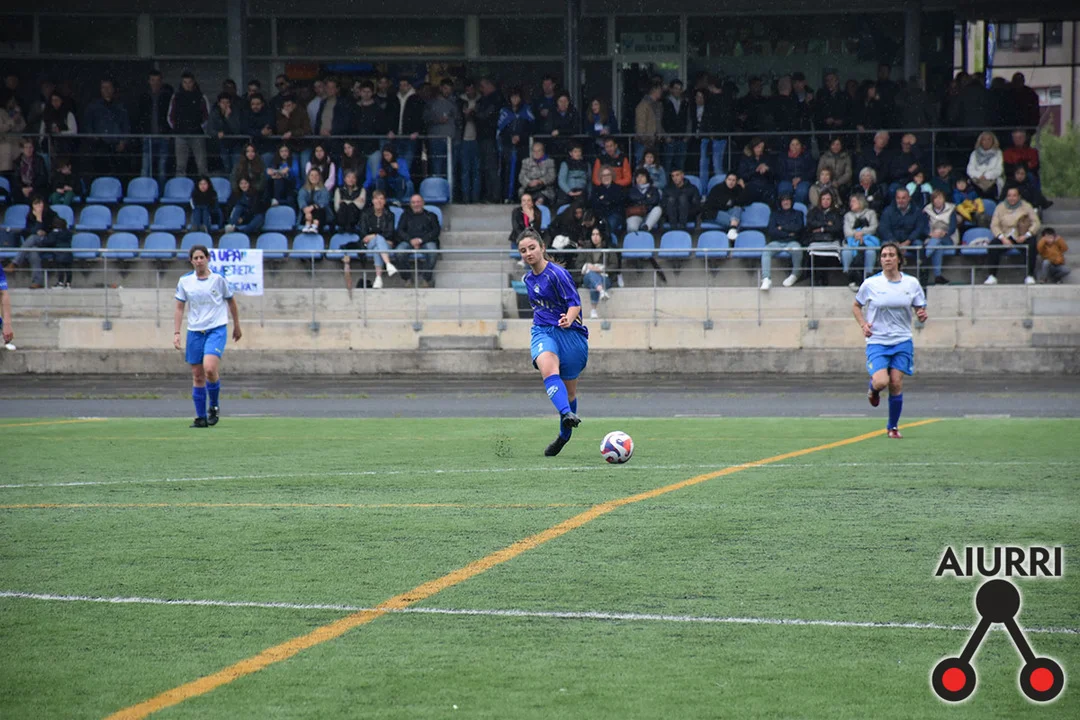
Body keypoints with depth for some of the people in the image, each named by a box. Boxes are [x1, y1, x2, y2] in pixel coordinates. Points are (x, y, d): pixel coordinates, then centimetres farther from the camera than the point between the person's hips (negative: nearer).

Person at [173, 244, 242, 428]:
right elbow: (179, 308, 8)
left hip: (216, 330, -3)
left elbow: (231, 302, 11)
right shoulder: (185, 281, 3)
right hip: (195, 332, 3)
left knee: (210, 368, -23)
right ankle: (201, 417, 12)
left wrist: (237, 327, 18)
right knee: (197, 376, 3)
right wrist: (176, 333, -1)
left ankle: (214, 406, 0)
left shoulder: (218, 279, -2)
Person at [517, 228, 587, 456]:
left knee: (569, 390, 7)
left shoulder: (557, 274, -12)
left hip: (570, 334, -4)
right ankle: (567, 414, -49)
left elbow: (575, 303, -18)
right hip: (542, 332, 4)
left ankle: (564, 435, 29)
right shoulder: (528, 279, 10)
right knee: (548, 368, -31)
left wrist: (568, 319, -37)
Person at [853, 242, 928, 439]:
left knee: (896, 384, -3)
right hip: (877, 341, -2)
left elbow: (920, 309, 10)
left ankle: (893, 426, 15)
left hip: (902, 341, 2)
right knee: (881, 381, -20)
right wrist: (863, 325, -6)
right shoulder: (870, 284, -2)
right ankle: (873, 389, 20)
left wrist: (922, 316, -14)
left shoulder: (912, 283, 2)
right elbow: (856, 306, 11)